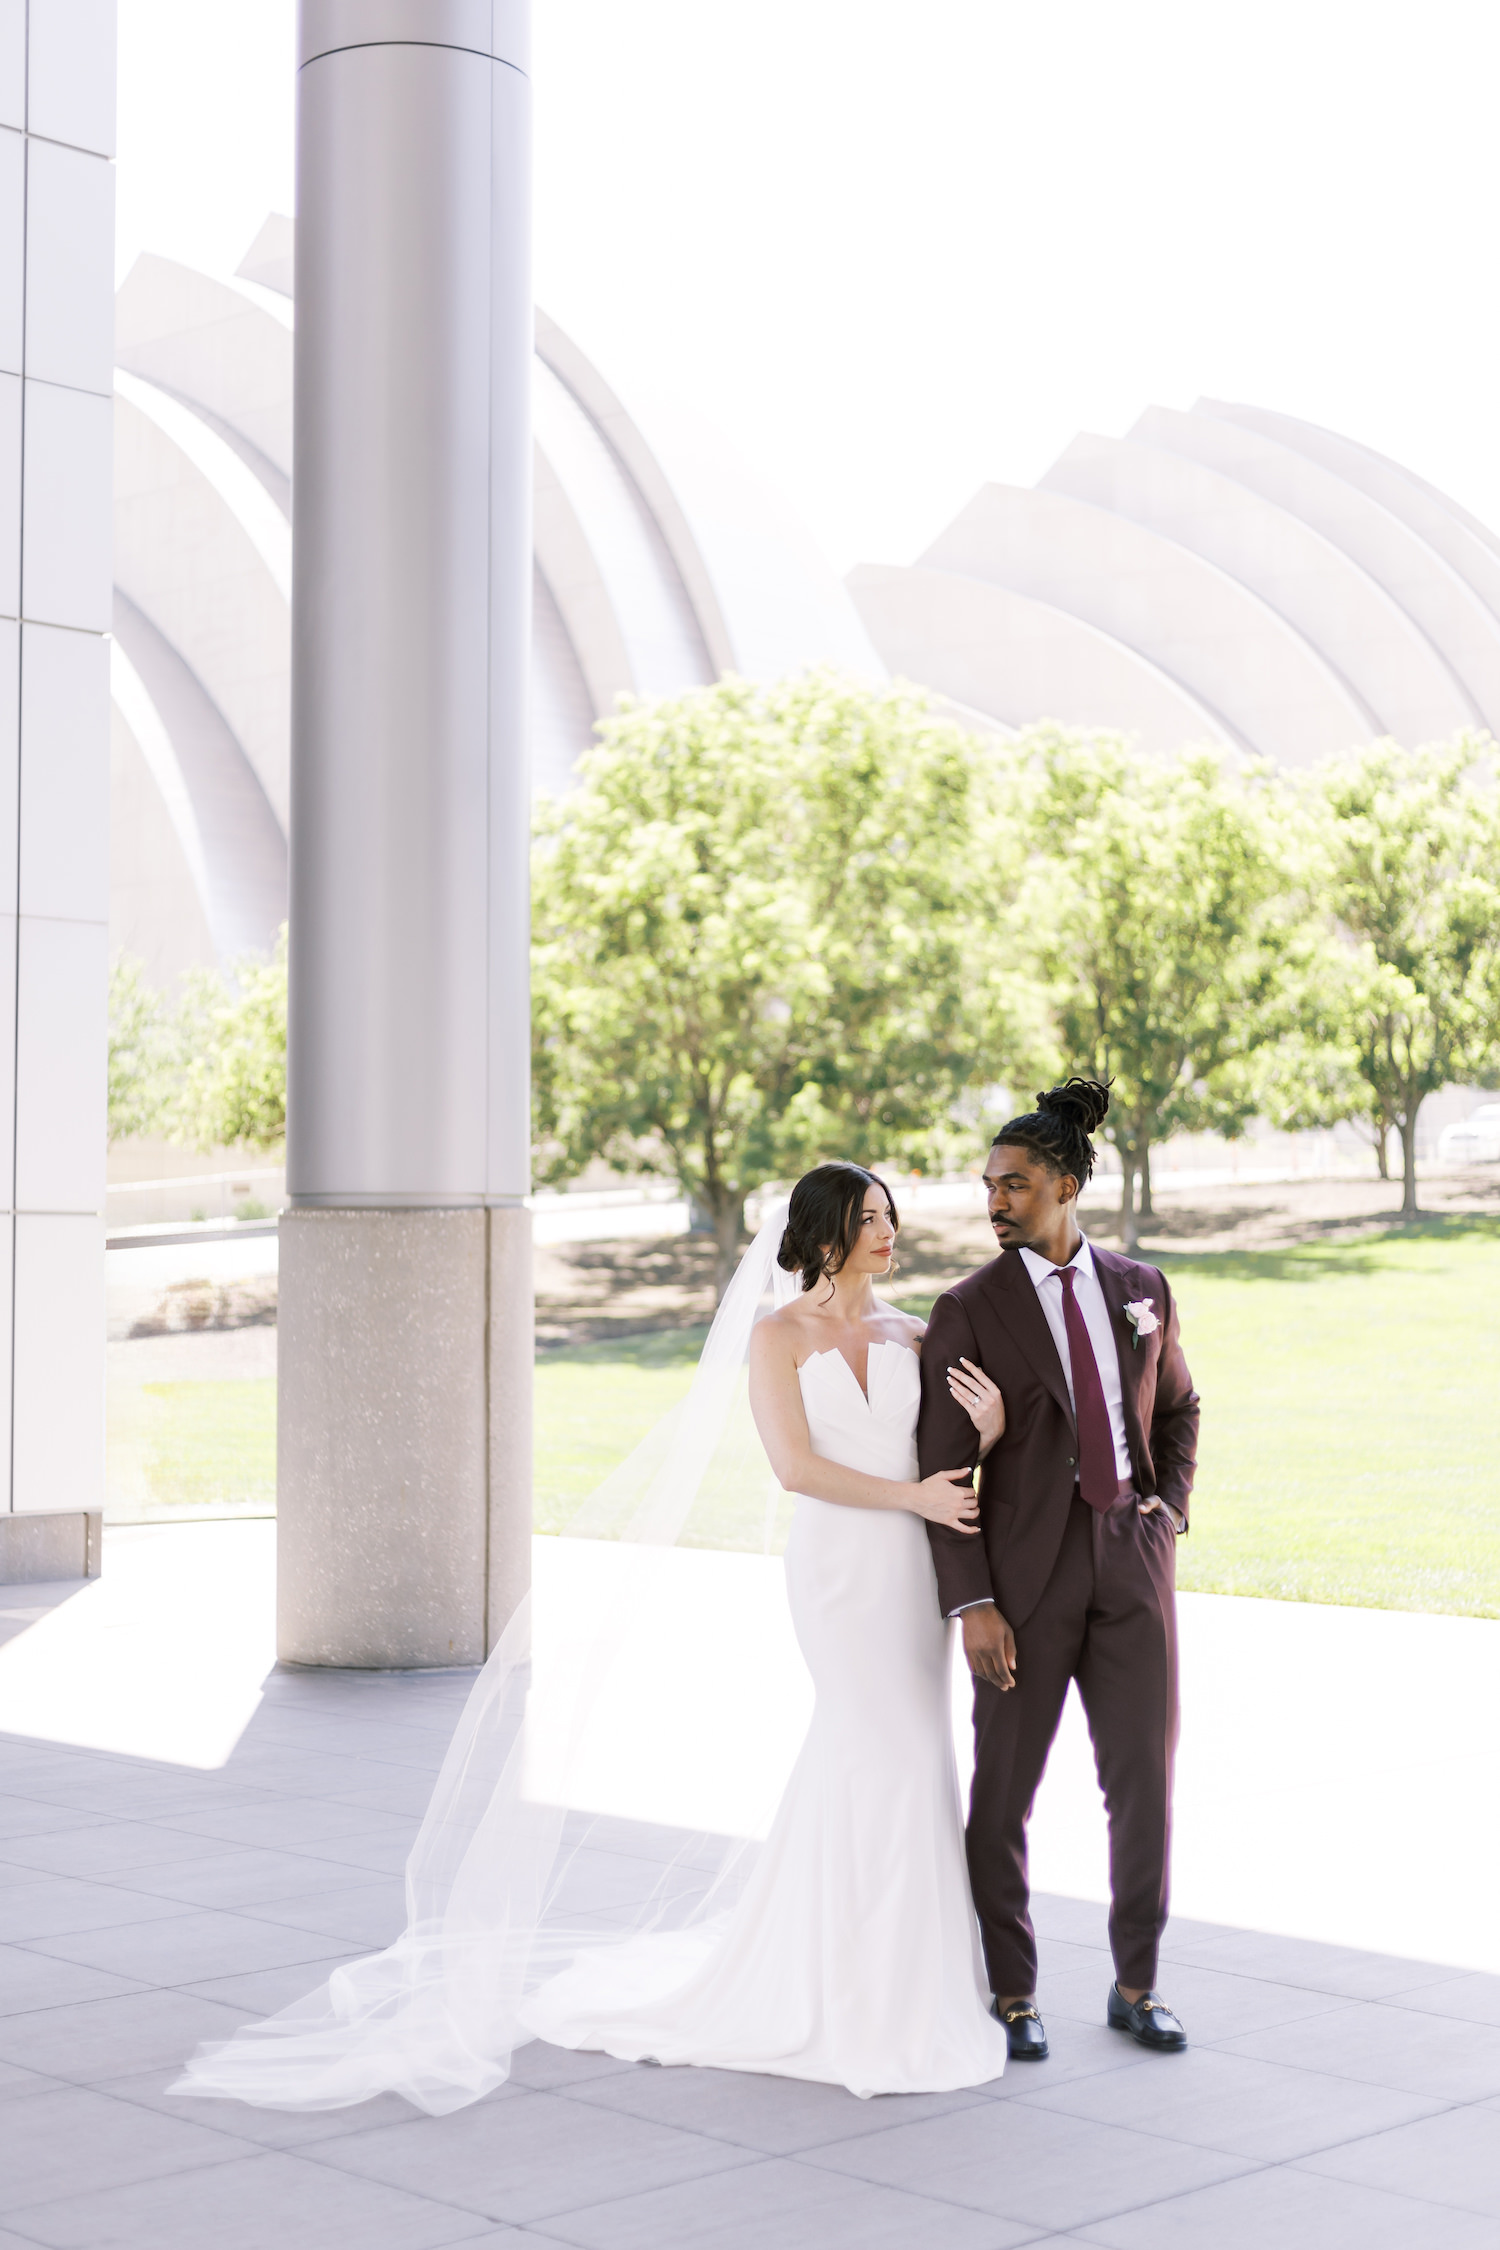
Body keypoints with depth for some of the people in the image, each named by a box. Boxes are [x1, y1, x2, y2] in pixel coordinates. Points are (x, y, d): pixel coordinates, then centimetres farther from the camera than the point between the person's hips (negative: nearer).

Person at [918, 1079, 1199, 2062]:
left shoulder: (1142, 1290, 6)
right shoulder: (969, 1310, -5)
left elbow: (1179, 1410, 21)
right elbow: (943, 1466, -7)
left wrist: (1172, 1508, 4)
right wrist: (971, 1603, -13)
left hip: (1133, 1557, 3)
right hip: (1025, 1568, -3)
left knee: (1145, 1778, 5)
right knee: (1006, 1786, 3)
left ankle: (1137, 1984, 22)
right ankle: (1012, 1990, 19)